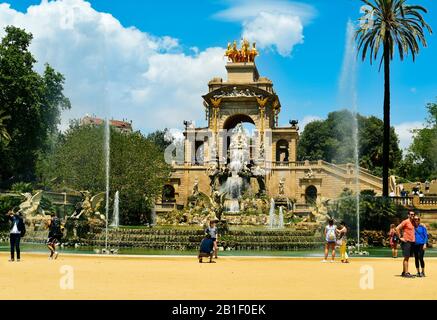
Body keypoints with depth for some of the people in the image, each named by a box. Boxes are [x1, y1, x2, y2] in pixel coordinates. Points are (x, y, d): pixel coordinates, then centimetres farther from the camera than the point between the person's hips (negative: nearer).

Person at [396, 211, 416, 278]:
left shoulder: (413, 222, 14)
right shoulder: (405, 222, -9)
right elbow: (397, 228, -15)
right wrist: (400, 237, -15)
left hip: (412, 242, 8)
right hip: (406, 242, -8)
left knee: (407, 258, 11)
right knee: (406, 257, -8)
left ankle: (404, 272, 17)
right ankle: (406, 273, -9)